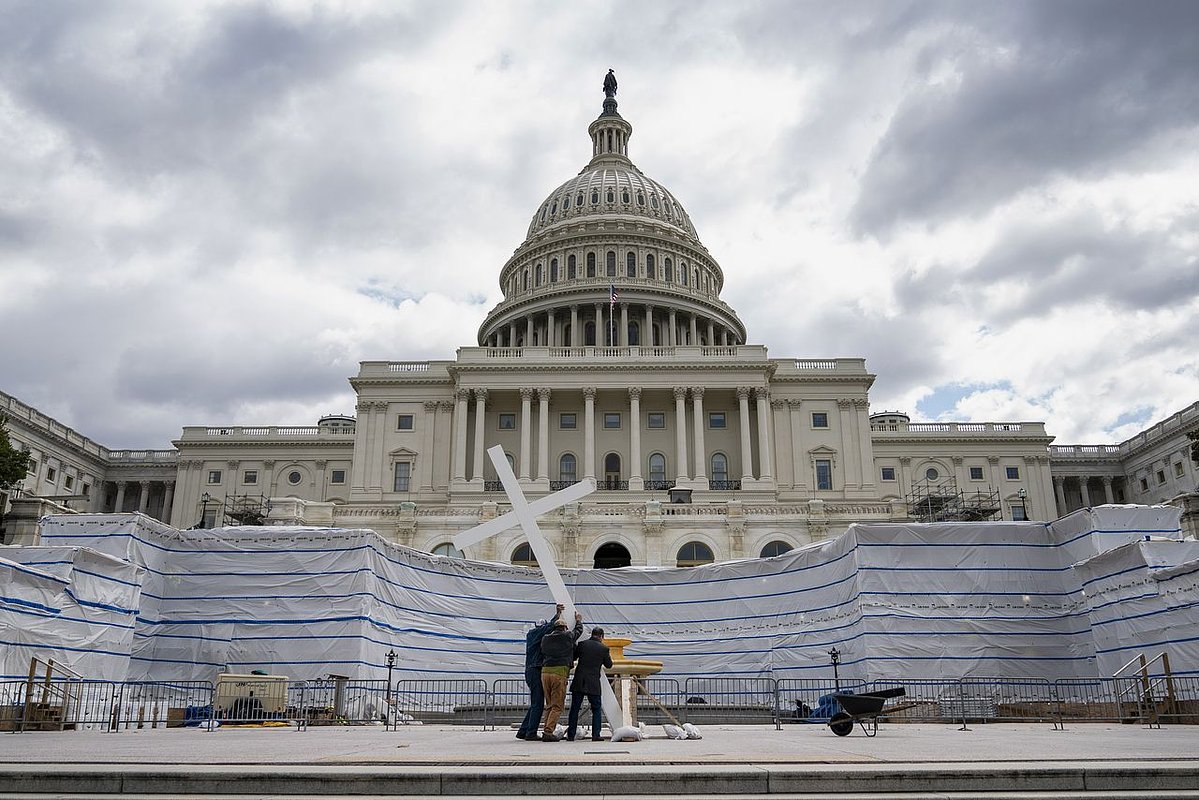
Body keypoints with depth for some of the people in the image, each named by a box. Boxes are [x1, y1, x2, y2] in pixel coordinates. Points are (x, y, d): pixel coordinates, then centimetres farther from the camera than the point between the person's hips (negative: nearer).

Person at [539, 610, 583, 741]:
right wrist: (578, 620, 44)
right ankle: (548, 732, -12)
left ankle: (546, 731, 11)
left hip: (545, 671, 5)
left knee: (549, 705, 15)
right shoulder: (568, 636, 5)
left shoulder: (546, 638, 15)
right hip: (559, 673, -5)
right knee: (558, 706, -2)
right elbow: (578, 631, 24)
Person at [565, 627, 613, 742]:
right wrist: (609, 655, 28)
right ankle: (595, 735, 1)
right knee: (596, 709, 10)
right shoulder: (603, 648, -1)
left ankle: (570, 735, 6)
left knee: (574, 709, 8)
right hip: (594, 684, -1)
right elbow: (609, 665, 12)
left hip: (579, 682, 1)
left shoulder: (582, 644, 1)